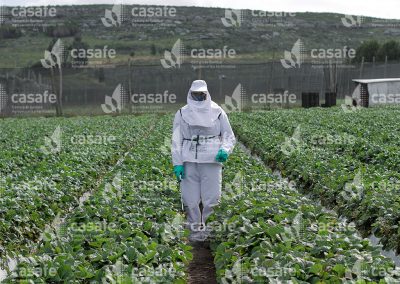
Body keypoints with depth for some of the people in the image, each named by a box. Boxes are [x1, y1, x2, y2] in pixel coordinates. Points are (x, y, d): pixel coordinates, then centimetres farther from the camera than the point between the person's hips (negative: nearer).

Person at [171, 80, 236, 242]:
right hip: (189, 162, 1)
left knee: (211, 198, -4)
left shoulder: (218, 112, 8)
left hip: (211, 161, -1)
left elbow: (229, 136, 10)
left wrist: (224, 150, -11)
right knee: (190, 199, 0)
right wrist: (177, 163, -3)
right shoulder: (182, 114, 9)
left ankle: (208, 228, 14)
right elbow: (176, 141, 7)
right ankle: (195, 229, 14)